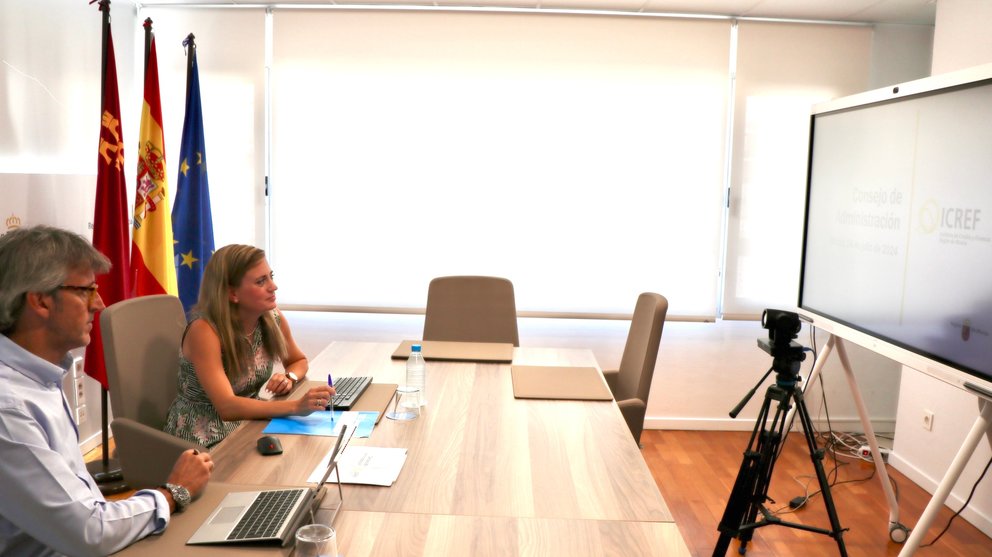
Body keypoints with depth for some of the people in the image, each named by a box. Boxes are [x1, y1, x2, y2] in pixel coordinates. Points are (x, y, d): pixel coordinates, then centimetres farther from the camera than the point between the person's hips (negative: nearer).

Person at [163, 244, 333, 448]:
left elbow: (299, 361, 12)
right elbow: (227, 406, -30)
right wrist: (296, 406, -39)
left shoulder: (273, 319, -6)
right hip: (204, 439, -6)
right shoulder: (204, 331, -22)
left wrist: (289, 378, -10)